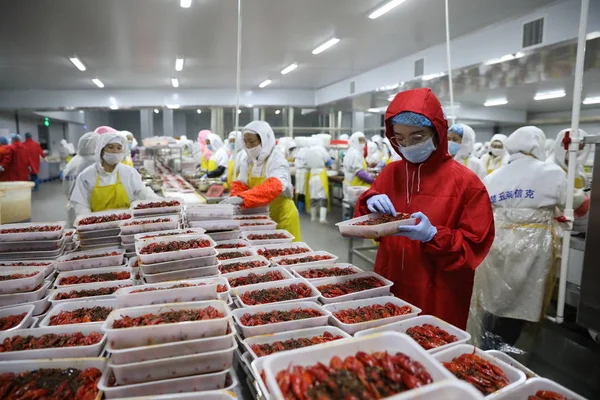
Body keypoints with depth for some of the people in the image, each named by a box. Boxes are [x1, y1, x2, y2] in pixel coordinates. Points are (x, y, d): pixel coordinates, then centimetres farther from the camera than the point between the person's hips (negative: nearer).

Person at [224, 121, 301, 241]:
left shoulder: (277, 160, -19)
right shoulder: (249, 161, 3)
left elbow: (273, 187, -36)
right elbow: (240, 185, 0)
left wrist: (243, 198, -47)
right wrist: (235, 199, -23)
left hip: (282, 216, -6)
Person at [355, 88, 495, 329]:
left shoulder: (465, 182, -10)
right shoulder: (390, 173, 3)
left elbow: (475, 247, -9)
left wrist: (433, 236, -24)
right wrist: (369, 203, -14)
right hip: (390, 289, 4)